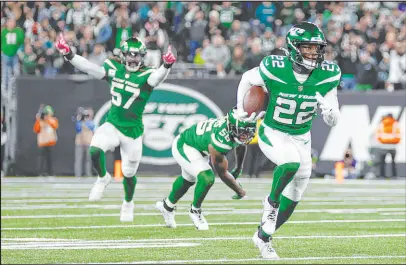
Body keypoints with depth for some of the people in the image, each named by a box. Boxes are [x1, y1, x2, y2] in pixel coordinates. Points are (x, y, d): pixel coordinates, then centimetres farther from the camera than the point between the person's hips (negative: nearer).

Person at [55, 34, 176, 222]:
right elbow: (90, 67, -4)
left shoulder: (146, 75, -13)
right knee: (95, 151, -27)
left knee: (129, 173, 11)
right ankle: (103, 178, 5)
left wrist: (166, 65, -54)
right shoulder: (114, 69, -2)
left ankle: (128, 203, 41)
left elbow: (158, 77, -33)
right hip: (112, 125, 2)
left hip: (133, 131, -2)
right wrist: (68, 55, -16)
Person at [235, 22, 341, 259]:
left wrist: (328, 110, -30)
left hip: (301, 138, 4)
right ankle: (272, 201, -7)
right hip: (272, 134, -4)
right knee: (292, 163, -35)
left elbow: (333, 121, -8)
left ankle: (263, 237, 31)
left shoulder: (327, 75, -14)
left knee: (293, 197, 9)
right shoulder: (275, 69, -23)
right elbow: (247, 79, -1)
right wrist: (242, 111, 5)